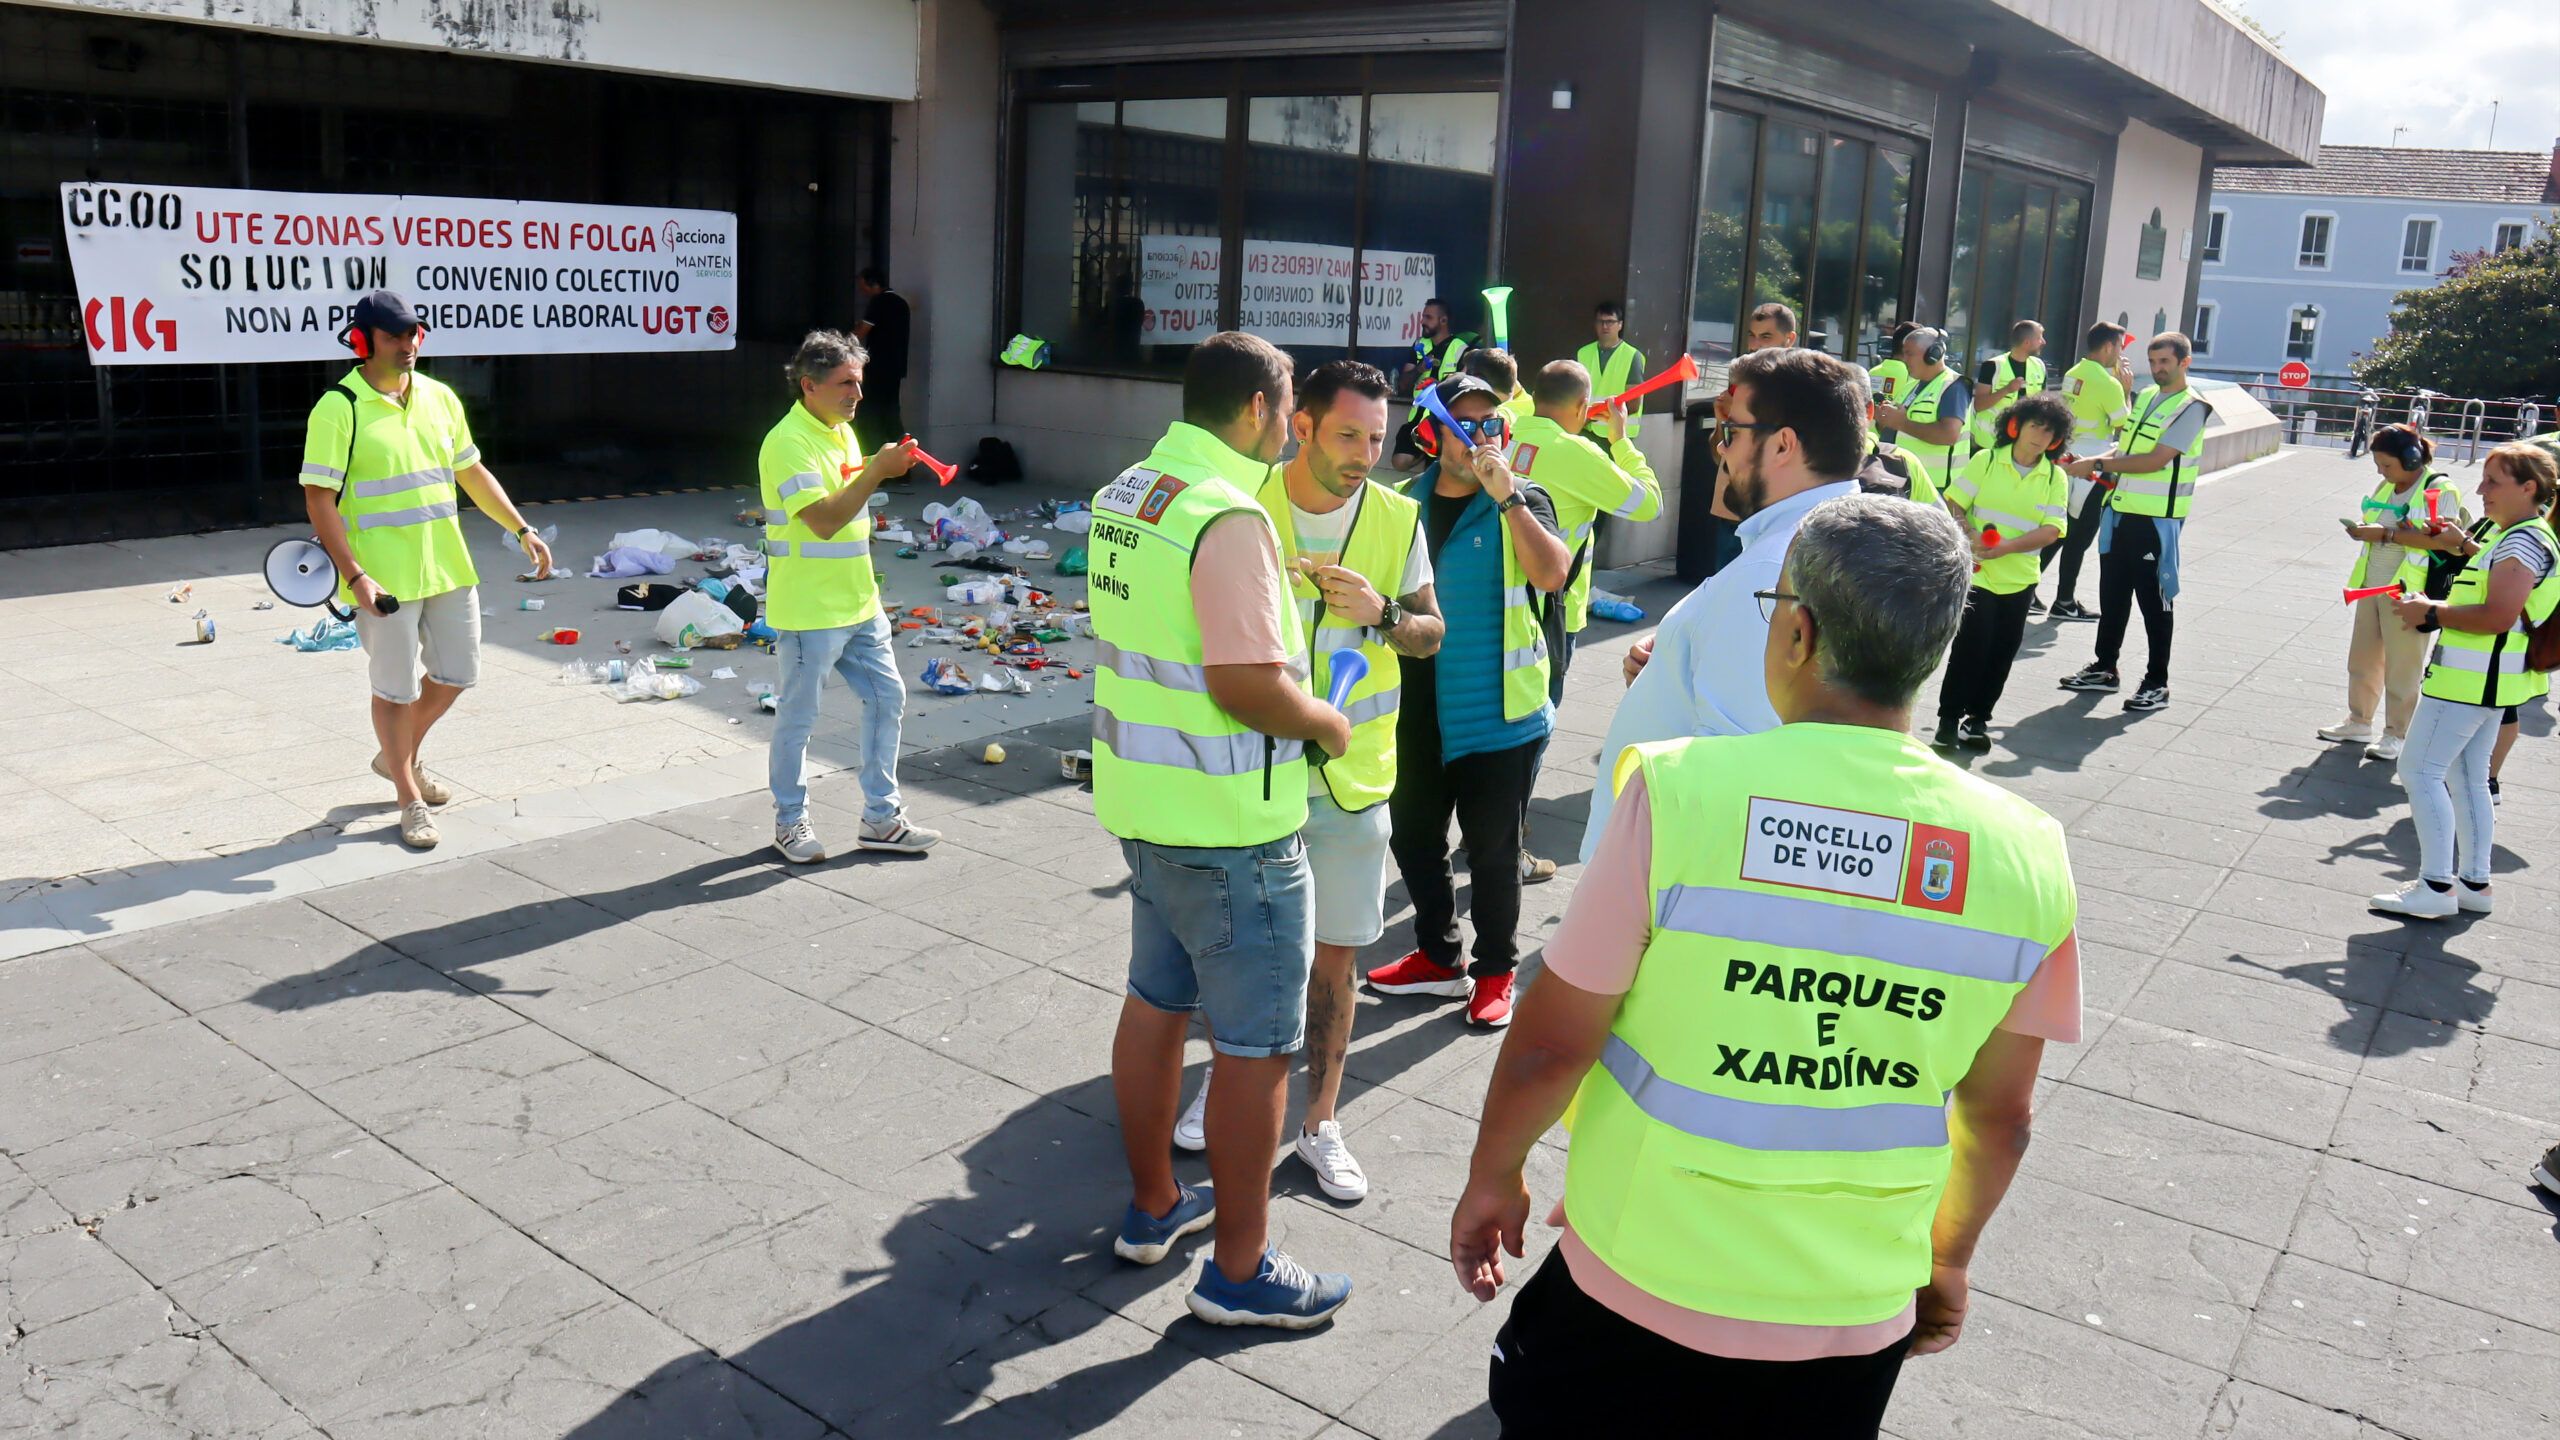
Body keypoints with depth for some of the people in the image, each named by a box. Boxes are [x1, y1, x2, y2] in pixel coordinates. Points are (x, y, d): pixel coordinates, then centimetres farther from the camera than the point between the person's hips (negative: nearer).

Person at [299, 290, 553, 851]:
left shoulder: (440, 397, 9)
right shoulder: (339, 409, -10)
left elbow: (472, 472, 20)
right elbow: (319, 499, -13)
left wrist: (523, 530, 15)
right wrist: (354, 575, -21)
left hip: (449, 567, 6)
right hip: (383, 578, -6)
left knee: (455, 674, 14)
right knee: (397, 689, 3)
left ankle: (398, 758, 39)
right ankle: (411, 799, 20)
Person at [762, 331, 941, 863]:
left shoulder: (842, 430, 12)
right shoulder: (787, 442, -17)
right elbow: (823, 519, -26)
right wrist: (876, 472, -27)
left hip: (859, 602, 9)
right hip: (808, 611, -9)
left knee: (887, 698, 11)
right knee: (797, 719, 5)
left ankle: (881, 819, 21)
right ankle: (790, 821, 22)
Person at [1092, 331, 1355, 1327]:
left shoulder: (1123, 495, 7)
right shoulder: (1229, 518, -22)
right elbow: (1248, 684, -27)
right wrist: (1325, 722, -9)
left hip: (1143, 797, 9)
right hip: (1230, 824, -9)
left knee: (1156, 1002, 21)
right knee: (1256, 1047, 3)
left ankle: (1153, 1205, 38)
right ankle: (1239, 1271, 16)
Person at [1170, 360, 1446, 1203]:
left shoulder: (1397, 518, -1)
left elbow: (1431, 632, 4)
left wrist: (1380, 613, -16)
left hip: (1350, 775, 1)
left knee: (1333, 954, 8)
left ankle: (1319, 1124, 23)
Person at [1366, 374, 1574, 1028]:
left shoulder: (1522, 504, -5)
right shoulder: (1406, 503, 7)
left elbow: (1552, 574, -24)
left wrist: (1507, 496, -27)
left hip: (1498, 710, -4)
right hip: (1417, 708, 5)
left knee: (1492, 850, 5)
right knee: (1413, 837, 15)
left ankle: (1496, 970, 24)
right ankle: (1438, 958, 34)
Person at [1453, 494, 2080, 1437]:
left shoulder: (1681, 788, -19)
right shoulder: (2024, 854, -9)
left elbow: (1551, 1042, -13)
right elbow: (1999, 1116, 2)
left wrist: (1493, 1177, 4)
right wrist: (1949, 1257, 19)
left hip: (1638, 1288, -3)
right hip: (1855, 1321, 3)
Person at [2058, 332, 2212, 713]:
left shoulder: (2191, 408, -11)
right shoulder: (2145, 396, 13)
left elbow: (2156, 460, -20)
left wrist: (2099, 463, -18)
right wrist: (2106, 470, 4)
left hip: (2157, 519, -7)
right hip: (2121, 509, 7)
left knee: (2154, 599, -1)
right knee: (2112, 592, 13)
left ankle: (2157, 682, 8)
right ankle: (2104, 668, 25)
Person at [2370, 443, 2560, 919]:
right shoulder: (2515, 536, 15)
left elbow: (2498, 616, -26)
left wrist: (2432, 613, -15)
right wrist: (2429, 609, 8)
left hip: (2472, 679, -11)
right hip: (2483, 679, 11)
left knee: (2419, 769, -8)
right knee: (2466, 777, 15)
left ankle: (2436, 888, -6)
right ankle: (2474, 884, 22)